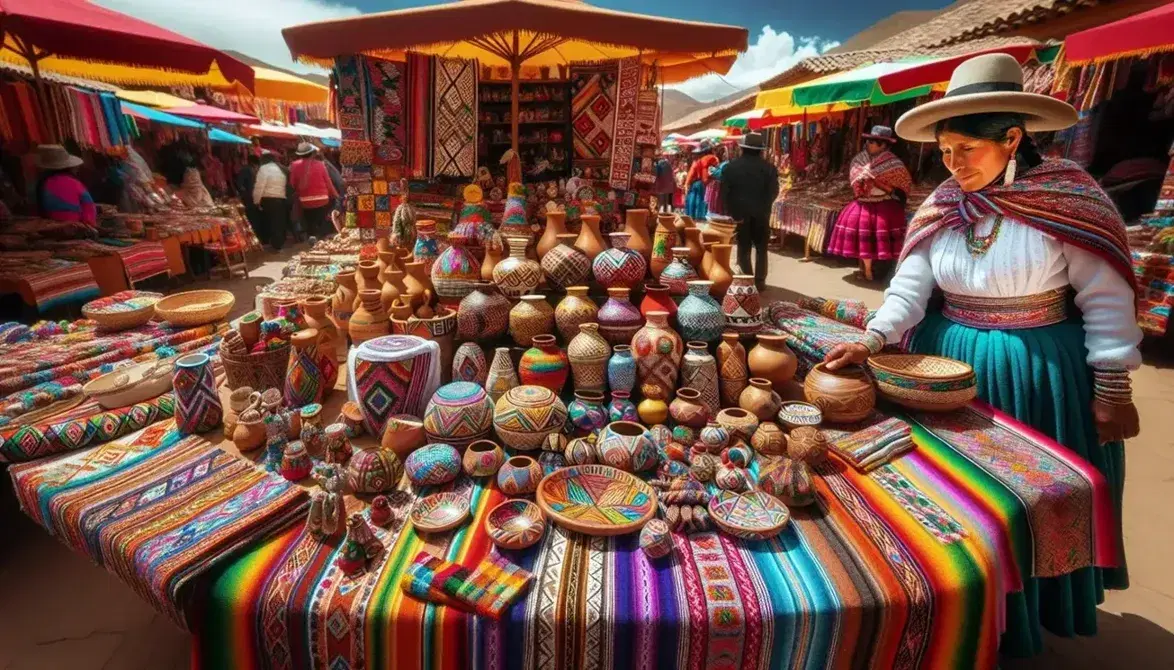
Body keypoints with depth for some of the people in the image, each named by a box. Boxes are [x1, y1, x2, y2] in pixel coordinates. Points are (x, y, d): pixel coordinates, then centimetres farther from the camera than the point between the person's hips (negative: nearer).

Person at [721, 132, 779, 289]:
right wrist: (764, 206, 14)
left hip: (739, 213, 0)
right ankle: (759, 281, 8)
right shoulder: (769, 168, -4)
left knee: (743, 249, 7)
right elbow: (773, 192, -2)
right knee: (761, 248, 10)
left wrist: (731, 211, 2)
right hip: (761, 214, 0)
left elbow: (724, 192, -4)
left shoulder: (731, 167, -2)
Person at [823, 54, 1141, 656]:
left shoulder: (1067, 199, -13)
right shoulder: (941, 205, -1)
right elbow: (910, 284, -6)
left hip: (1037, 370, -3)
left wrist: (1111, 390, -9)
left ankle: (1025, 620, 38)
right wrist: (872, 340, -21)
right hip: (951, 360, 4)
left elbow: (1107, 302, -9)